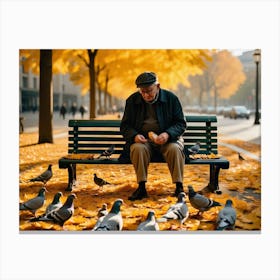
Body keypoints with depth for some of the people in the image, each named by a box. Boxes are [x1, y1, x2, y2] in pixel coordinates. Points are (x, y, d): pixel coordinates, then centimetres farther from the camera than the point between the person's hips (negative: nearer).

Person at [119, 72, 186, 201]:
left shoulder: (171, 98, -2)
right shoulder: (132, 100, 3)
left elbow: (181, 123, -2)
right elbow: (125, 126, 7)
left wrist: (168, 134, -22)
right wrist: (134, 136, -17)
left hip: (167, 139, -1)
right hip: (143, 139, 1)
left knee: (174, 148, -33)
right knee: (138, 148, -33)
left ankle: (179, 187, -22)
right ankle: (141, 187, -24)